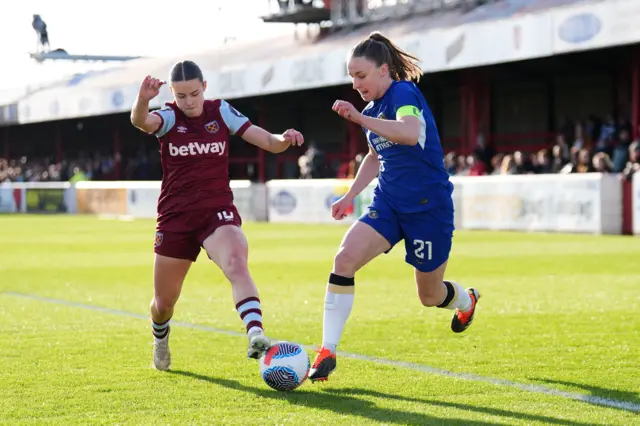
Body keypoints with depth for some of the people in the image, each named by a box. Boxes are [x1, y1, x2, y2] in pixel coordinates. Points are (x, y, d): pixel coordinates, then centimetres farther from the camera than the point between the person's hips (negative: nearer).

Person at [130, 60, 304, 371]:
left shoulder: (222, 112, 0)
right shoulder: (168, 117, -5)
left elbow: (269, 142, -2)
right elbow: (140, 121, -29)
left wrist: (284, 139, -27)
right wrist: (143, 100, -53)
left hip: (218, 213, 0)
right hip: (175, 217, 0)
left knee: (237, 264, -33)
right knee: (163, 303, 10)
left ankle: (256, 337, -50)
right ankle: (160, 342, 45)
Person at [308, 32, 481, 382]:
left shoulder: (404, 93, -17)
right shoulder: (372, 109, 9)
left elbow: (410, 133, -39)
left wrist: (359, 118, -40)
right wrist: (350, 195, 18)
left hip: (429, 205, -6)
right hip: (389, 202, 7)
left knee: (430, 295, 10)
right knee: (344, 259, -19)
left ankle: (466, 301, 49)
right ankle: (327, 352, -17)